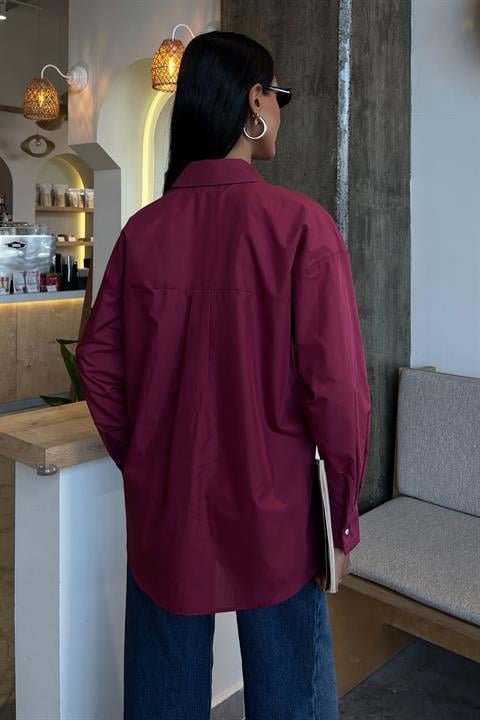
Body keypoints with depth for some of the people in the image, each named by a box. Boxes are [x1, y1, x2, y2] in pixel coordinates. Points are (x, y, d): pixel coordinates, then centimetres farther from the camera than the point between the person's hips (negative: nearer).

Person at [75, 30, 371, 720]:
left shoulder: (143, 229, -4)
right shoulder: (300, 224, -15)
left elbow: (99, 363, 0)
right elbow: (337, 384, -17)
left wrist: (141, 465, 13)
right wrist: (344, 516, -3)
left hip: (163, 510, 4)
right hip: (271, 512, -3)